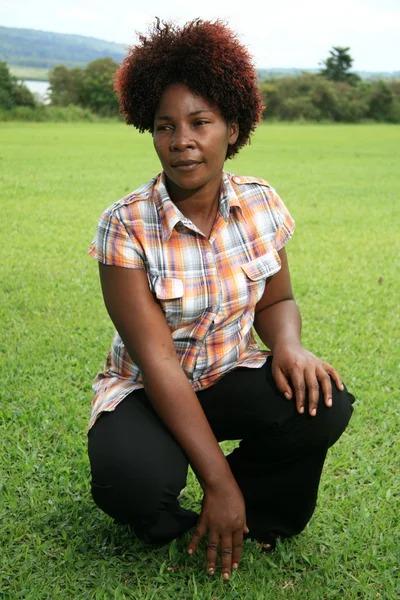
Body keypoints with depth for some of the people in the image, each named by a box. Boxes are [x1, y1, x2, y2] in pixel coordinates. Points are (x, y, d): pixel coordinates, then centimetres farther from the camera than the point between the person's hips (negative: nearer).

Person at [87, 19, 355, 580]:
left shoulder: (261, 204, -7)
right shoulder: (126, 225, -19)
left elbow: (275, 301, 7)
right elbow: (158, 362, -23)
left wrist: (288, 345, -20)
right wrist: (218, 483, -27)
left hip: (229, 378, 4)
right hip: (147, 392, -3)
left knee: (324, 404, -27)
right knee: (133, 479, -35)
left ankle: (257, 516, 4)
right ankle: (165, 523, 5)